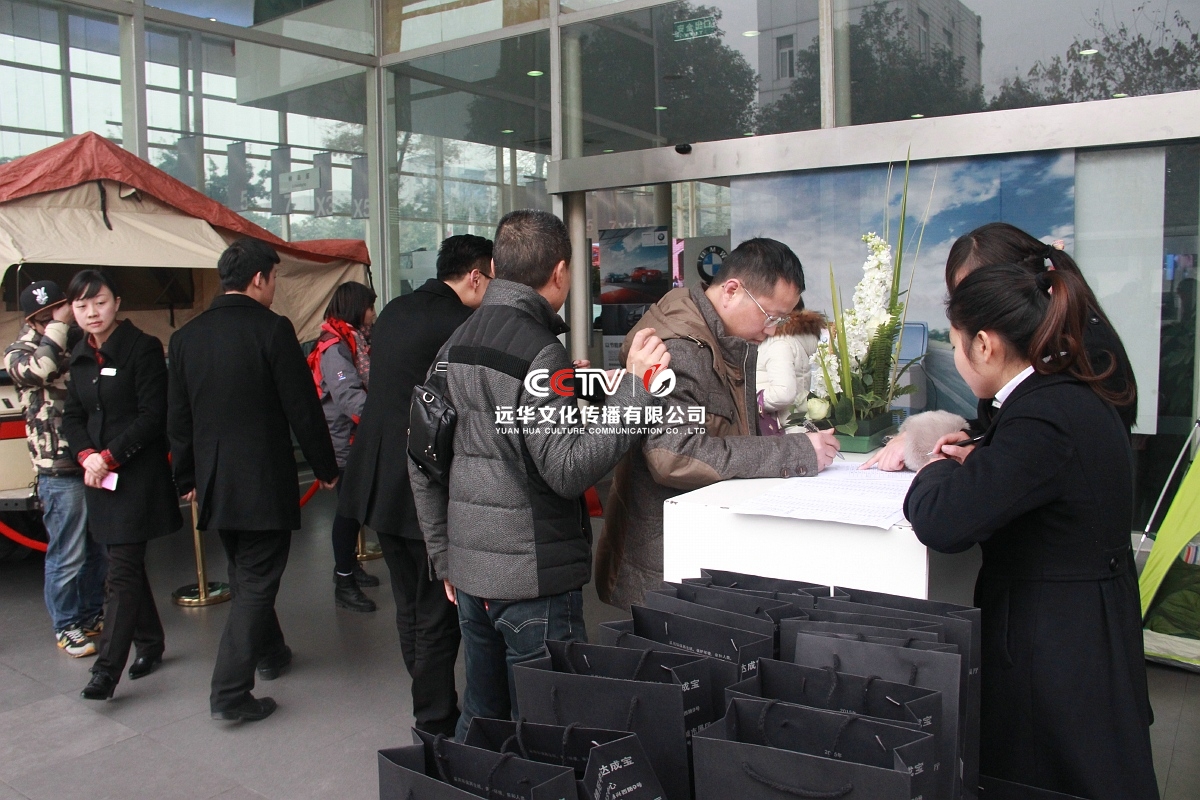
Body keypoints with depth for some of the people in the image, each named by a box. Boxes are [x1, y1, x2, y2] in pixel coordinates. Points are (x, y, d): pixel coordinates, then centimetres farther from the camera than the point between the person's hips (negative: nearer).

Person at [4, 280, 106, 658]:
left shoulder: (80, 342, 9)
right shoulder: (20, 352, -4)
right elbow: (36, 370, -28)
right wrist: (59, 326, -20)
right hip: (60, 472, -5)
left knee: (99, 550, 14)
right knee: (67, 556, 3)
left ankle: (92, 615, 31)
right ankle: (66, 627, 19)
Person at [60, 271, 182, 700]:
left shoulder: (143, 347, -9)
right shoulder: (80, 356, 11)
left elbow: (153, 415, -13)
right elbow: (73, 416, 12)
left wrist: (109, 456, -15)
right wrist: (86, 456, -6)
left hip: (138, 475, -7)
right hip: (99, 477, 7)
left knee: (123, 571, -7)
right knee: (127, 564, 14)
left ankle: (107, 668, -3)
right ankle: (150, 643, 28)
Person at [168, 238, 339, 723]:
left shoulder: (187, 336, 5)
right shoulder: (272, 329, -13)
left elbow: (178, 419, 10)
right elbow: (303, 409, -11)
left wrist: (187, 478, 20)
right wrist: (326, 468, 0)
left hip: (214, 482, 7)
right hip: (264, 482, -6)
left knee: (245, 575, 22)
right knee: (257, 582, 1)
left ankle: (270, 652, 40)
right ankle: (230, 692, 0)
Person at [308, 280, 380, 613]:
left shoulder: (353, 342, 14)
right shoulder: (335, 348, -19)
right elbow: (348, 395, -33)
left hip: (357, 439, 10)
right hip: (343, 442, -10)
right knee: (350, 507, -4)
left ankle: (349, 565, 34)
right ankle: (343, 585, 4)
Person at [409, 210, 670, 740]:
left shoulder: (455, 345, 10)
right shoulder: (539, 353, -16)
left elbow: (422, 462, 13)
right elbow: (569, 470, -22)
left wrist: (444, 558, 19)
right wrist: (636, 388, -21)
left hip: (469, 574, 8)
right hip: (533, 578, -8)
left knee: (480, 719, 20)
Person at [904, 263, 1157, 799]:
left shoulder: (1043, 418, -27)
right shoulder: (1078, 396, 5)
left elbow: (942, 524, -31)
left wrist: (937, 471, -10)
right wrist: (977, 462, 5)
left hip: (1054, 657, -9)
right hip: (1089, 636, 10)